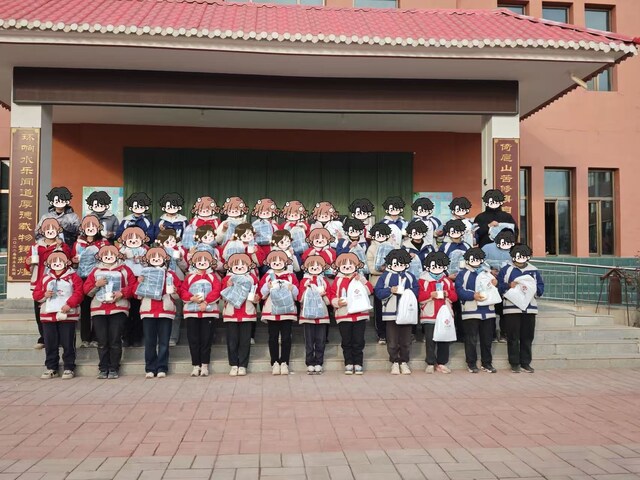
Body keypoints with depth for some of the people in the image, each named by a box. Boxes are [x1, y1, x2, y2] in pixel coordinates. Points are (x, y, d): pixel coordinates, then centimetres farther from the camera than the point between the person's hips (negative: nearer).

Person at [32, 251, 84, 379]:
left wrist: (69, 304, -20)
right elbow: (36, 294, 11)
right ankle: (51, 368, 18)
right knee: (50, 344, 8)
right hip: (48, 315, 4)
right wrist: (44, 294, -9)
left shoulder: (73, 277, 2)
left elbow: (78, 293, -8)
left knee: (68, 343, 1)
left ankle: (69, 368, 8)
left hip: (67, 315, -4)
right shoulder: (45, 278, 14)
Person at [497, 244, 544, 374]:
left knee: (527, 337, 6)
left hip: (530, 308, 3)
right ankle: (514, 363, 9)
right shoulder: (506, 269, 4)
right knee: (513, 338, 1)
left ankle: (525, 362, 16)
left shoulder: (534, 270, 11)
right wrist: (509, 286, -18)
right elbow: (499, 287, -2)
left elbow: (541, 288, 7)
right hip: (511, 308, -2)